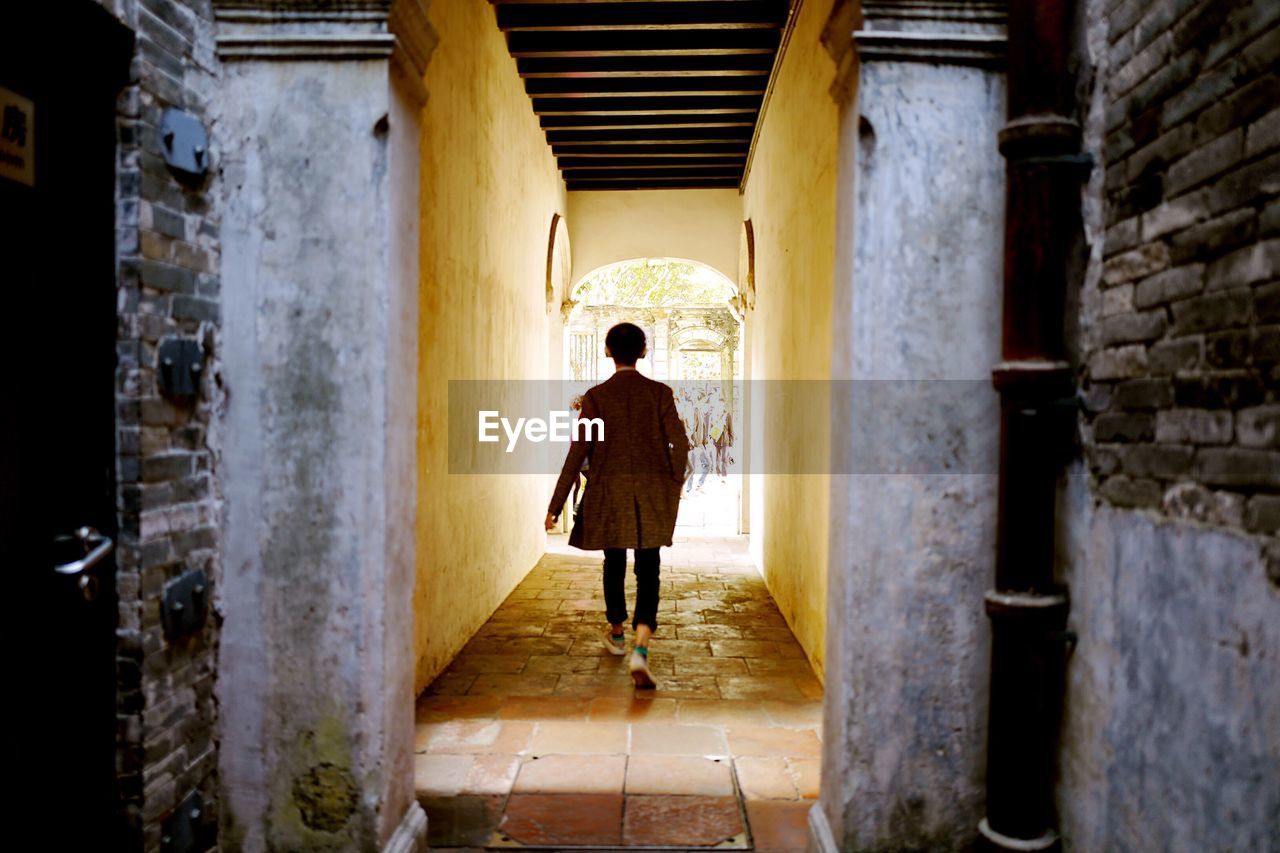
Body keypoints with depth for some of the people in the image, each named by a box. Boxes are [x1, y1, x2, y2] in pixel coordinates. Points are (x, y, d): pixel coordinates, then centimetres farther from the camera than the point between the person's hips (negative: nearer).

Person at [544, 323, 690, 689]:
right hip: (653, 493, 0)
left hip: (609, 491, 0)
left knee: (614, 564, 18)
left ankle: (617, 634, 38)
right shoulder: (660, 393, -2)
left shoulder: (595, 396, -4)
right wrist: (674, 485, 15)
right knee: (648, 570, 1)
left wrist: (556, 505, -2)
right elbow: (680, 445, -3)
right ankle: (640, 650, -15)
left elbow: (578, 452, -6)